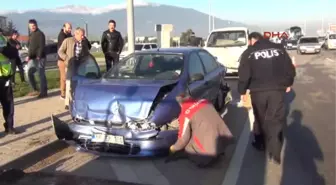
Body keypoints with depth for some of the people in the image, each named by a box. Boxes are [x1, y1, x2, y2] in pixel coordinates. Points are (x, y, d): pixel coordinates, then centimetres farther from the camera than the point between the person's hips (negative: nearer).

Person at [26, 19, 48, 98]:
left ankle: (43, 92, 2)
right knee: (29, 72, 9)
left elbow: (41, 46, -17)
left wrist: (38, 56, -23)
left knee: (41, 74, -4)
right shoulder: (31, 34, 18)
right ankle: (35, 90, 19)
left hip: (39, 58, -9)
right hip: (32, 58, 9)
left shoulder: (40, 34, -9)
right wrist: (29, 56, 14)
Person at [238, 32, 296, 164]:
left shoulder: (249, 53, 0)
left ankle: (261, 143, 34)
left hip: (258, 91, -1)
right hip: (278, 90, 2)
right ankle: (274, 153, 1)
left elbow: (243, 75, -4)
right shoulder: (279, 49, 9)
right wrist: (288, 84, 25)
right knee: (275, 120, 3)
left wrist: (242, 91, 7)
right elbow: (290, 69, 11)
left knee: (260, 119, 17)